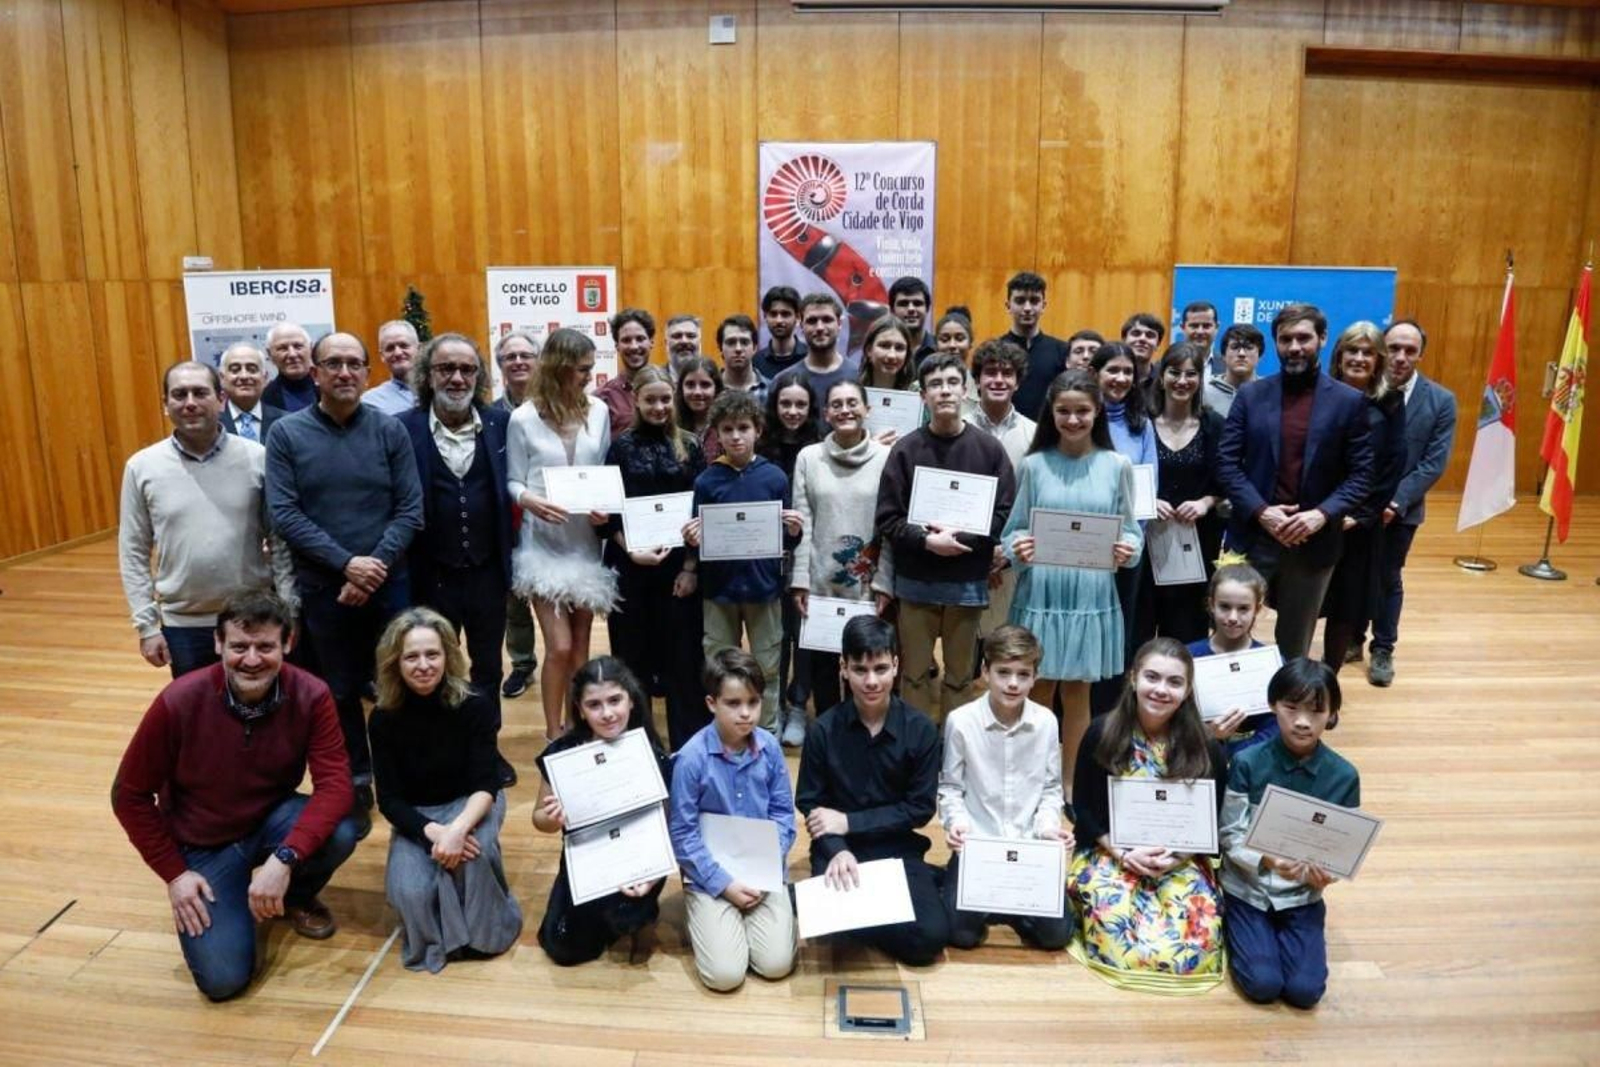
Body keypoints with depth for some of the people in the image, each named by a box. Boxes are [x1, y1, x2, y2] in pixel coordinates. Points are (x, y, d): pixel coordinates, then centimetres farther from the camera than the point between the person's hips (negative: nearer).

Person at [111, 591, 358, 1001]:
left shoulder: (310, 696, -21)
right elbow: (129, 795, -10)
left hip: (272, 821, 1)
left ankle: (298, 897, 5)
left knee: (339, 833, -31)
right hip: (202, 846, -1)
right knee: (223, 979, -15)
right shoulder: (179, 703, -23)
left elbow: (334, 784, -24)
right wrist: (175, 874, -11)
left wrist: (284, 858, -38)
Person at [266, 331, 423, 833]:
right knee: (342, 690, 14)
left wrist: (376, 566, -16)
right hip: (323, 586, 0)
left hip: (389, 582, 0)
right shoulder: (286, 433, -3)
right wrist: (346, 563, -17)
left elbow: (410, 509, -5)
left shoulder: (390, 430, -2)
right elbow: (283, 513, -9)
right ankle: (356, 783, 31)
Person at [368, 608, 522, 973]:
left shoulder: (475, 705, -21)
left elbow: (486, 783, -22)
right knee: (410, 893, -27)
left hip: (471, 802, -1)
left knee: (474, 848, -36)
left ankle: (484, 928, -7)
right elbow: (389, 798, -14)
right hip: (416, 816, 2)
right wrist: (433, 833, -33)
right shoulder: (384, 718, -15)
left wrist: (458, 828, -42)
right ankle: (439, 937, 9)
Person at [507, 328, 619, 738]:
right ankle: (554, 734, 12)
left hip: (587, 543, 3)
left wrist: (606, 507, -14)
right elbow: (513, 481, -2)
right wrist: (530, 500, -23)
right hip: (544, 545, -3)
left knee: (580, 644, 12)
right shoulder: (524, 418, -7)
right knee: (560, 647, -5)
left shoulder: (598, 411, 0)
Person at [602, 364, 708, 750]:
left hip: (680, 565, 0)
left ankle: (689, 745, 16)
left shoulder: (689, 446, 3)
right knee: (634, 656, 8)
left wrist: (691, 566, -5)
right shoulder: (621, 446, 2)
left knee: (682, 656, 4)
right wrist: (630, 550, -15)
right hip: (631, 565, 0)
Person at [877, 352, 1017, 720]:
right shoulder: (906, 449, -2)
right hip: (916, 582, 0)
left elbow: (1006, 514, -4)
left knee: (960, 677, 11)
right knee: (916, 675, 9)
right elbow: (887, 518, -5)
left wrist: (959, 538, -14)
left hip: (969, 583, 0)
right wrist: (926, 540, -19)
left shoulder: (988, 449, 0)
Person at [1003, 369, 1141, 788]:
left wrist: (1129, 550, -17)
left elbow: (1131, 530, 4)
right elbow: (1013, 529, 2)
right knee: (1039, 690, 8)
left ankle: (1070, 784, 26)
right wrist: (1017, 549, -20)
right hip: (1040, 593, 0)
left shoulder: (1117, 466, 2)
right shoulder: (1034, 464, 0)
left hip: (1091, 595, 1)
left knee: (1077, 691, 12)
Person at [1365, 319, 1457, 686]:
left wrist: (1395, 501, -18)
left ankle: (1383, 650, 26)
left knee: (1389, 578, 11)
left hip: (1401, 507, 0)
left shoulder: (1441, 400, -6)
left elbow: (1434, 464, -9)